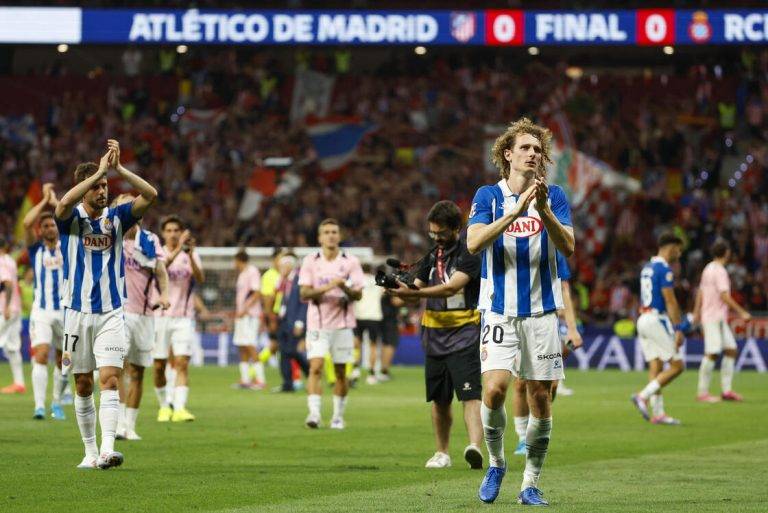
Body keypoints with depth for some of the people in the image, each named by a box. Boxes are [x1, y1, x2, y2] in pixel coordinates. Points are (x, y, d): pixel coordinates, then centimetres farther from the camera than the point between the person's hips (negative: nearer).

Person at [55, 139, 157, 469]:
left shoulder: (117, 218, 5)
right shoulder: (71, 219, -1)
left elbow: (150, 195, -9)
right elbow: (65, 202, -26)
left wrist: (118, 168, -18)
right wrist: (100, 170, -25)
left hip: (111, 314, 0)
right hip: (78, 313, 0)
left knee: (109, 379, -13)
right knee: (83, 386, 6)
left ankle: (107, 450, -22)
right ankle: (90, 451, 17)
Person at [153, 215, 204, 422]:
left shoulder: (191, 255, 7)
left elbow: (200, 279, -11)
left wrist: (190, 255, -25)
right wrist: (178, 250, -33)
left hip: (184, 317, 0)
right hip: (160, 316, 0)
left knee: (182, 363, -12)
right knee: (159, 366, 5)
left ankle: (180, 409, -19)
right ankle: (164, 406, 22)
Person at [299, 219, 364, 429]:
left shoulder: (351, 262, 3)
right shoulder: (310, 261, 4)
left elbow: (358, 294, -2)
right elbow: (304, 293, -4)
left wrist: (345, 288, -23)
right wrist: (327, 287, -20)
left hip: (342, 323, 1)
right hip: (317, 323, -1)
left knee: (340, 372, 5)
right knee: (315, 367, -15)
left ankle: (338, 415, 16)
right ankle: (314, 413, -21)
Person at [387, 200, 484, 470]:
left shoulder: (470, 254, -8)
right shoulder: (432, 256, 15)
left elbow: (452, 287, -21)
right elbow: (416, 289, 13)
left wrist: (413, 293, -28)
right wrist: (398, 288, -10)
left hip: (464, 335, -7)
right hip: (435, 335, 7)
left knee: (470, 395, -18)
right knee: (439, 400, 12)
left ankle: (474, 447, -33)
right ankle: (441, 453, 22)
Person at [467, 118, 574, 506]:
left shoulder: (553, 196, 5)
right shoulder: (488, 196, 3)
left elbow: (568, 247, -8)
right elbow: (474, 242, -14)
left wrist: (543, 210, -23)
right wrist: (516, 211, -23)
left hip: (541, 310, 2)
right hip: (499, 310, -2)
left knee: (540, 398, 1)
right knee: (494, 388, -18)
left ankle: (530, 484, 12)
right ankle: (496, 463, 6)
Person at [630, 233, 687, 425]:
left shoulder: (647, 268, 16)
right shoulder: (664, 270, -12)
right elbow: (670, 301, -16)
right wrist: (679, 329, -17)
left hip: (643, 319, 9)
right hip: (657, 320, -9)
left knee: (656, 367, 7)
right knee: (677, 365, -4)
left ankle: (657, 413, 4)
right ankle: (643, 396, -13)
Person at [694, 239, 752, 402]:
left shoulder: (708, 269, 14)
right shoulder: (720, 271, -15)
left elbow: (700, 292, 21)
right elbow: (724, 296, -21)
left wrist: (697, 313, 28)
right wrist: (741, 312, -18)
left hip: (720, 319, 10)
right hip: (714, 318, -10)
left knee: (731, 350, 8)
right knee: (712, 354, -9)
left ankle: (726, 390, 6)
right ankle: (702, 392, -5)